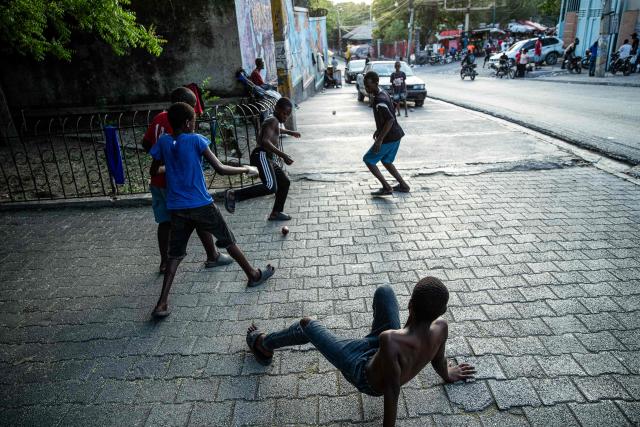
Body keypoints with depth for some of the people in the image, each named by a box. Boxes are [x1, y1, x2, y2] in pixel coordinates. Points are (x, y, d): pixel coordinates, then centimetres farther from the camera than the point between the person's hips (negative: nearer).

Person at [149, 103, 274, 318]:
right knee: (228, 240, 14)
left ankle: (162, 304, 4)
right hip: (201, 205, -4)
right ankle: (253, 275, 29)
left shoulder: (163, 142, 2)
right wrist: (247, 169, -1)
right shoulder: (196, 140, -10)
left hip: (176, 208, 4)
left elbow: (154, 172, 10)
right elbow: (220, 169, -14)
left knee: (175, 253, 11)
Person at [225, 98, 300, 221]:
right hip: (261, 156, -11)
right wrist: (283, 155, -28)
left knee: (285, 182, 20)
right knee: (270, 187, -29)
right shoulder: (273, 121, -8)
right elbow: (265, 141, -25)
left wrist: (289, 132, 61)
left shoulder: (275, 122, 23)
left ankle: (275, 213, 30)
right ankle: (234, 195, -27)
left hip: (267, 158, 11)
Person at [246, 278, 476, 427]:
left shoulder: (390, 340, -45)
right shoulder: (441, 327, -27)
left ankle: (263, 344, 39)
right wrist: (447, 375, 16)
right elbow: (438, 360, -7)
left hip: (365, 374, -5)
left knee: (306, 324, 8)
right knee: (384, 290, 11)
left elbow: (392, 390, -34)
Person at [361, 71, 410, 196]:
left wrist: (379, 140, -28)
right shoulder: (384, 94, 8)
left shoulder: (379, 101, -23)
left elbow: (390, 120, -29)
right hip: (396, 135, 10)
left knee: (368, 160, 2)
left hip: (389, 137, -10)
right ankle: (403, 186, 26)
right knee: (386, 161, 23)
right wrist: (379, 130, 22)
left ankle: (387, 188, 3)